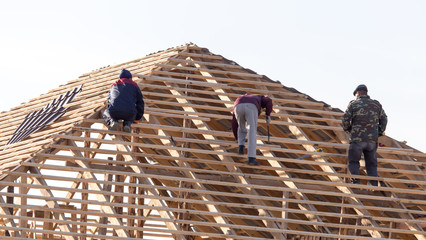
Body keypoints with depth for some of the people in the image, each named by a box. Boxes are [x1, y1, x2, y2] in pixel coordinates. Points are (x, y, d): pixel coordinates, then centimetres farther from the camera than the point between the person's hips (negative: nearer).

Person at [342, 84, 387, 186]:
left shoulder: (353, 104, 1)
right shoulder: (376, 104, 11)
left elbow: (345, 119, -2)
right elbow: (384, 119, 13)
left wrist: (347, 129, 17)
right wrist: (379, 132, 21)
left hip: (357, 138, -3)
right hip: (372, 139, 3)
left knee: (353, 162, 6)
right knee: (371, 163, 11)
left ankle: (356, 183, -9)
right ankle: (374, 185, 0)